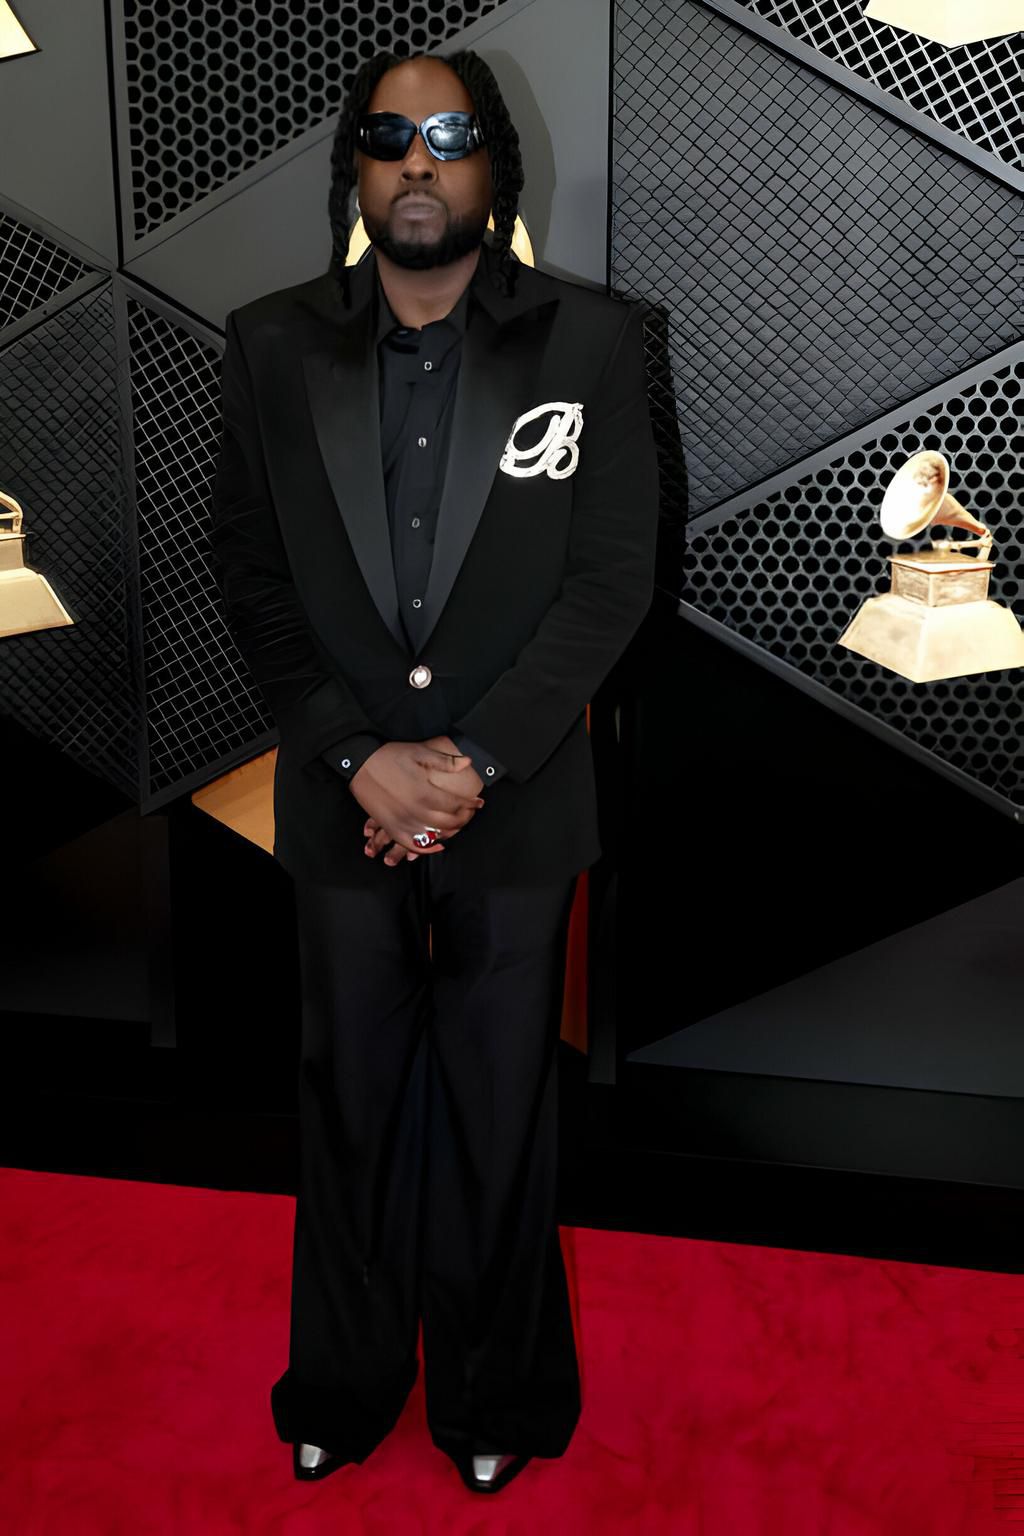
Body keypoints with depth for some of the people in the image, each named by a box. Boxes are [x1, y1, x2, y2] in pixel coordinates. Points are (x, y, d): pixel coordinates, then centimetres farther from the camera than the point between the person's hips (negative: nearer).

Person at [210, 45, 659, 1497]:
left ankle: (495, 1397, 35)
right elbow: (251, 574, 0)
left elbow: (614, 574, -7)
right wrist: (362, 755, -11)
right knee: (350, 1102, 16)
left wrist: (476, 758, -14)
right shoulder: (272, 344, 2)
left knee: (501, 1109, 12)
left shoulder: (592, 341, -3)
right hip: (342, 802, 2)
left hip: (517, 803, -1)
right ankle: (344, 1383, 38)